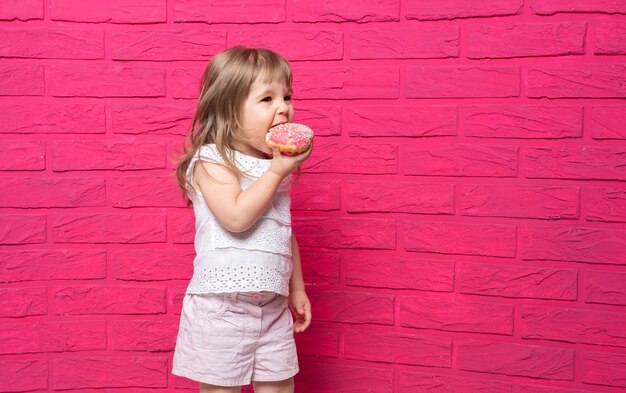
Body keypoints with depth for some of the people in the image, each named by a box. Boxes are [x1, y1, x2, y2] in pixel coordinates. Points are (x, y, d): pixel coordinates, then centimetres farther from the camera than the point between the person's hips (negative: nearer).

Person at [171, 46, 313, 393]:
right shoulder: (212, 160, -12)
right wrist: (277, 170, -20)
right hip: (222, 304, -6)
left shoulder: (276, 167, 10)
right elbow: (236, 217, -27)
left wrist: (296, 288, 20)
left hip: (273, 305, 6)